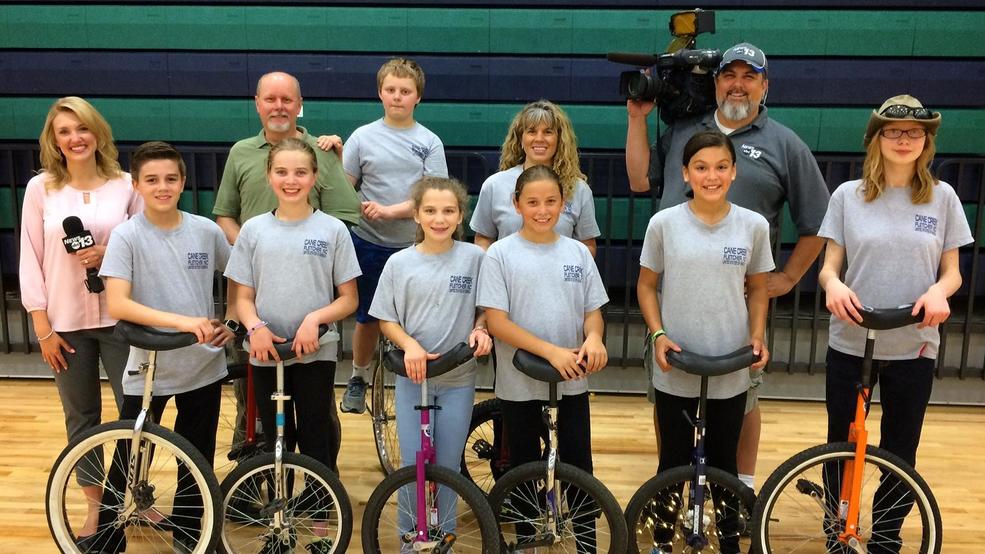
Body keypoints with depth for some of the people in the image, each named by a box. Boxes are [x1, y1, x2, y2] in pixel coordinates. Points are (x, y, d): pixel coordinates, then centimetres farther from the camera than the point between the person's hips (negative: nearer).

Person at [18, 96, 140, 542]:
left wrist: (110, 255, -16)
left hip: (119, 318, 0)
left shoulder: (125, 185, -1)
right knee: (81, 417, 11)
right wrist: (42, 326, -3)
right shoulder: (40, 188, 1)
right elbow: (31, 260, 1)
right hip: (67, 322, 1)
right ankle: (97, 506, 27)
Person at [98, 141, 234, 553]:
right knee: (128, 465, 4)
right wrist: (182, 321, -31)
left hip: (204, 367, 3)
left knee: (197, 461, 15)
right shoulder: (126, 235, -10)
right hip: (148, 369, -3)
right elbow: (117, 305, -20)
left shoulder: (206, 230, -2)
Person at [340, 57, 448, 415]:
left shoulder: (430, 142, 0)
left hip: (416, 247, 0)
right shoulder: (363, 136, 2)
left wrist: (389, 211, -18)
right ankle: (358, 379, 32)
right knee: (367, 318, 11)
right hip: (370, 244, 1)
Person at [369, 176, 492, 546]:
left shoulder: (474, 258, -5)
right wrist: (409, 344, -16)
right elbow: (386, 320, 1)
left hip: (459, 378, 0)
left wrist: (480, 328, -13)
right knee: (412, 464, 4)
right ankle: (409, 537, 25)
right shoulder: (399, 263, -5)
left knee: (449, 465, 11)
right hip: (412, 376, 0)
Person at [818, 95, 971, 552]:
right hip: (849, 344, 0)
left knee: (899, 455, 8)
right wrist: (832, 284, -23)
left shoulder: (942, 197, 2)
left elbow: (952, 272, 5)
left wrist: (939, 291, -18)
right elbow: (829, 265, 0)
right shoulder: (848, 195, 1)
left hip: (913, 348, 0)